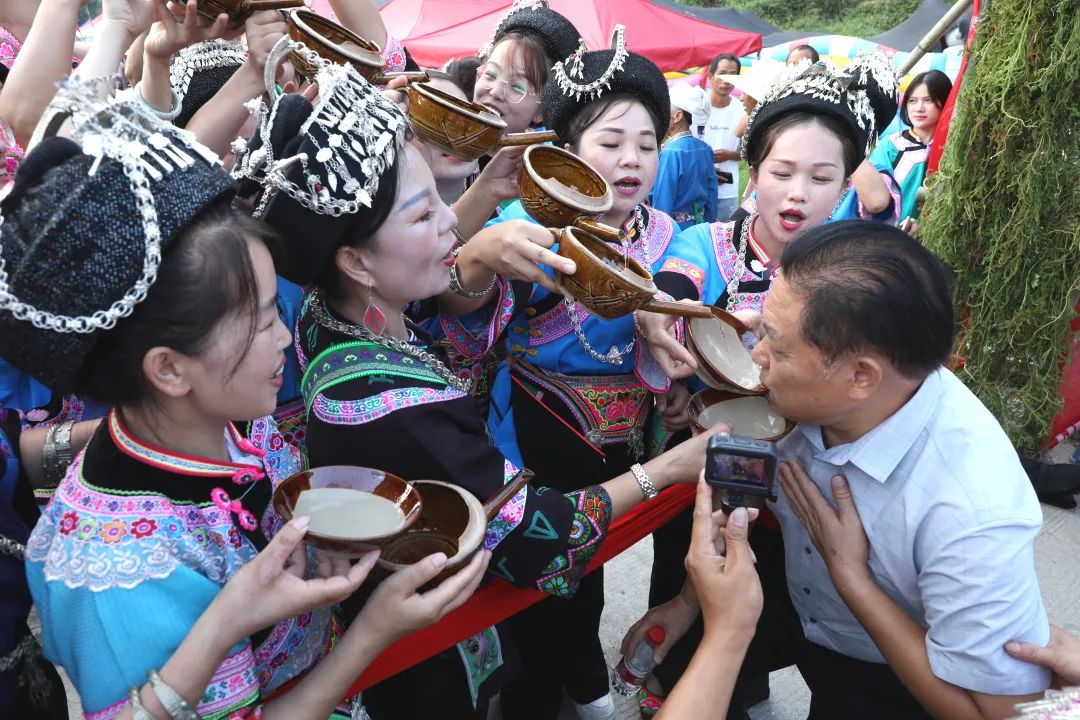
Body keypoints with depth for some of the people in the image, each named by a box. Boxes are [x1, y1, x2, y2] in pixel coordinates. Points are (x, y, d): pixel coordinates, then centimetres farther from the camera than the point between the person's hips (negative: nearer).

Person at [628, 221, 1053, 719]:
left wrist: (847, 573, -30)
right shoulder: (810, 395, -24)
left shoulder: (973, 511, -39)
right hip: (795, 595, 4)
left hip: (893, 676, -4)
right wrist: (689, 601, -3)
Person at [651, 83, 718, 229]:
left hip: (676, 228, -7)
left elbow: (662, 204, -19)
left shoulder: (671, 152, -18)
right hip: (700, 226, 7)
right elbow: (712, 195, 9)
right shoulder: (705, 149, 4)